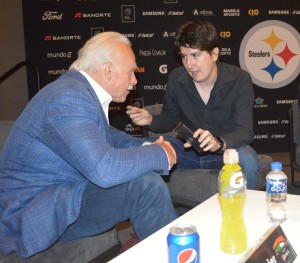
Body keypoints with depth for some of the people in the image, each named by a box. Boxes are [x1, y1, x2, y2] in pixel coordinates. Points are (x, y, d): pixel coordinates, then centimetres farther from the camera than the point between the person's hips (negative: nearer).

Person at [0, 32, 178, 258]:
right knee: (146, 185, -24)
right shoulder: (68, 99, -25)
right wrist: (160, 154, -18)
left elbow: (106, 135, 20)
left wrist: (145, 147, 2)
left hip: (65, 187, 10)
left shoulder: (81, 90, 4)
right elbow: (105, 169, -35)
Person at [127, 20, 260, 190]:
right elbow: (170, 119, 8)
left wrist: (218, 143, -43)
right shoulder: (176, 78, -5)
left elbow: (245, 131, -21)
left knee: (247, 160, -35)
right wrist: (151, 120, -16)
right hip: (188, 149, 3)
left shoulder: (239, 79, -14)